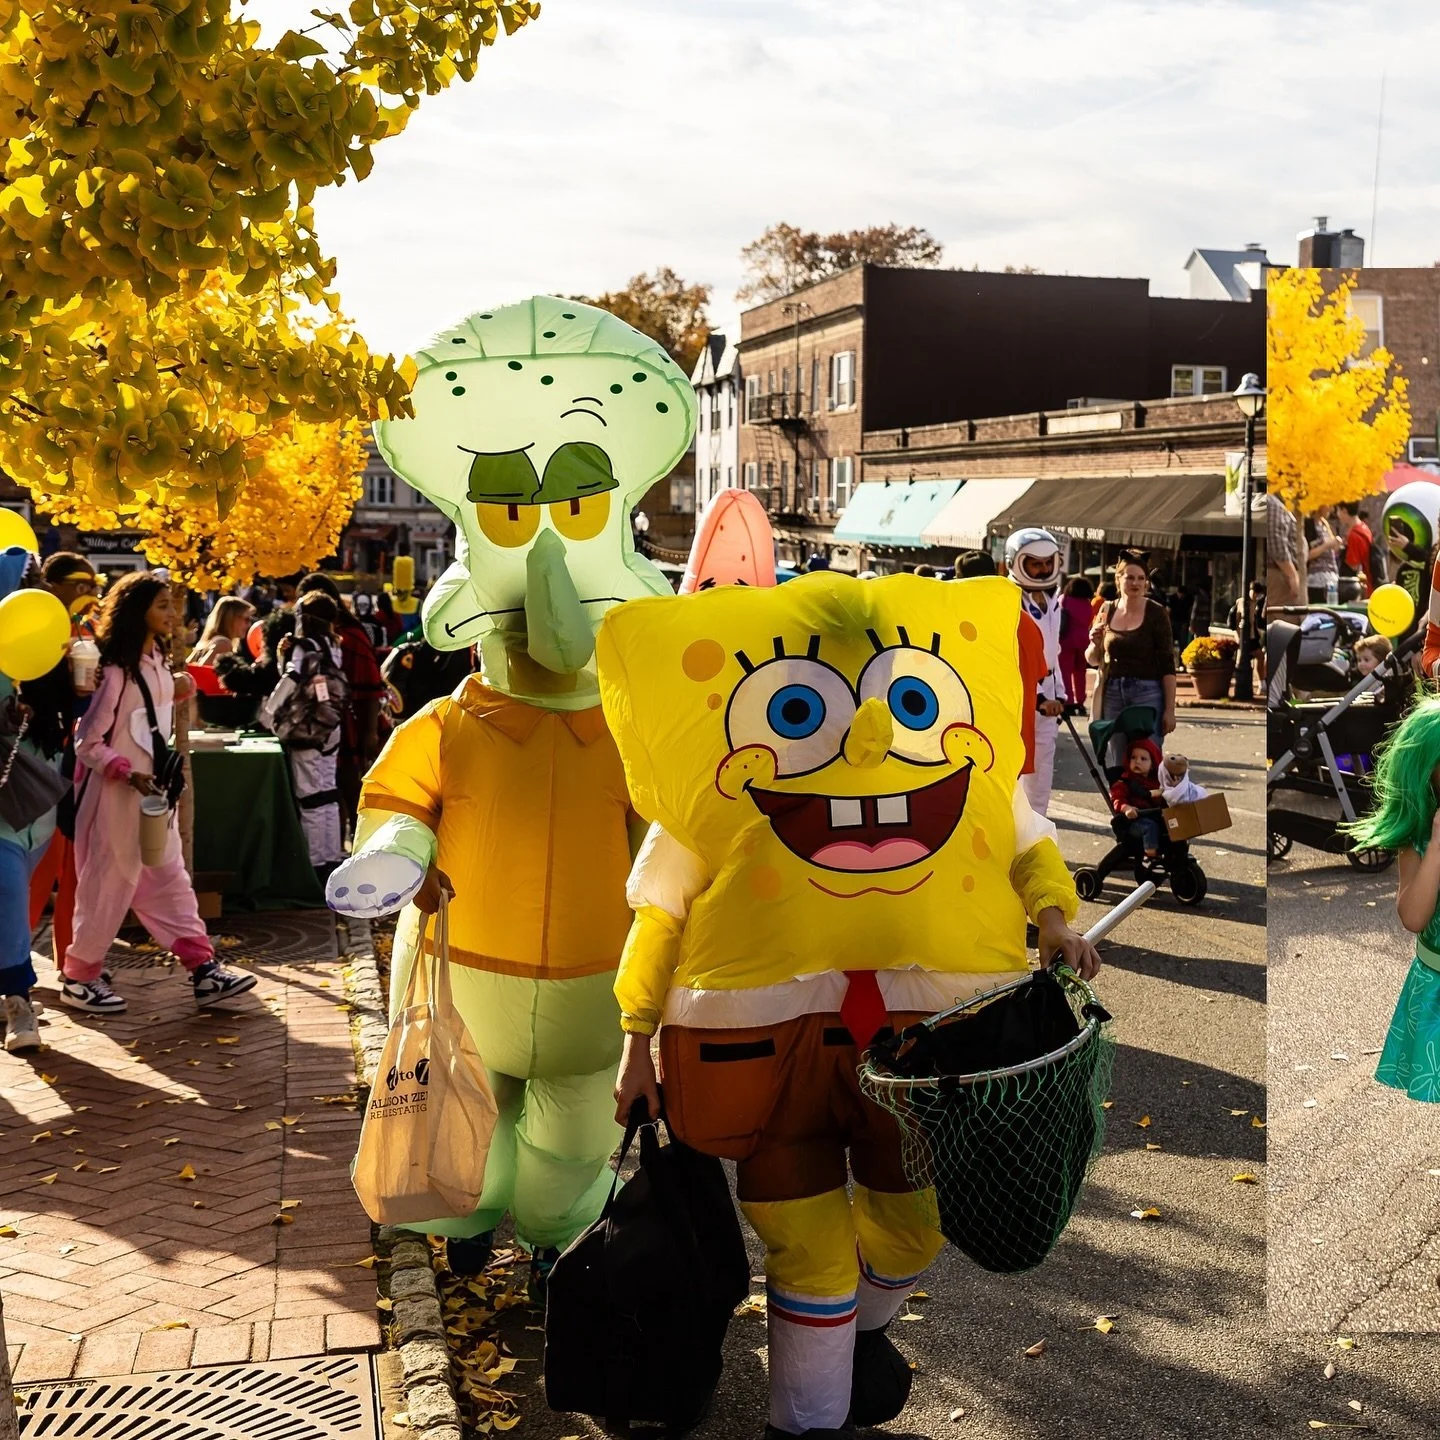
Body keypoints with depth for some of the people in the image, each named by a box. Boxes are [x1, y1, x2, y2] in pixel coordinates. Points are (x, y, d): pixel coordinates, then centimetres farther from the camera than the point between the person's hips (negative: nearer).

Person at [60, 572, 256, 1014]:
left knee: (170, 879, 9)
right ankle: (78, 979, 16)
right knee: (108, 887, 2)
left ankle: (204, 970, 11)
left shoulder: (156, 660, 7)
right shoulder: (115, 669, -19)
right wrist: (129, 774, -25)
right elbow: (87, 744, -18)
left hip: (154, 792, 8)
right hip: (116, 794, -8)